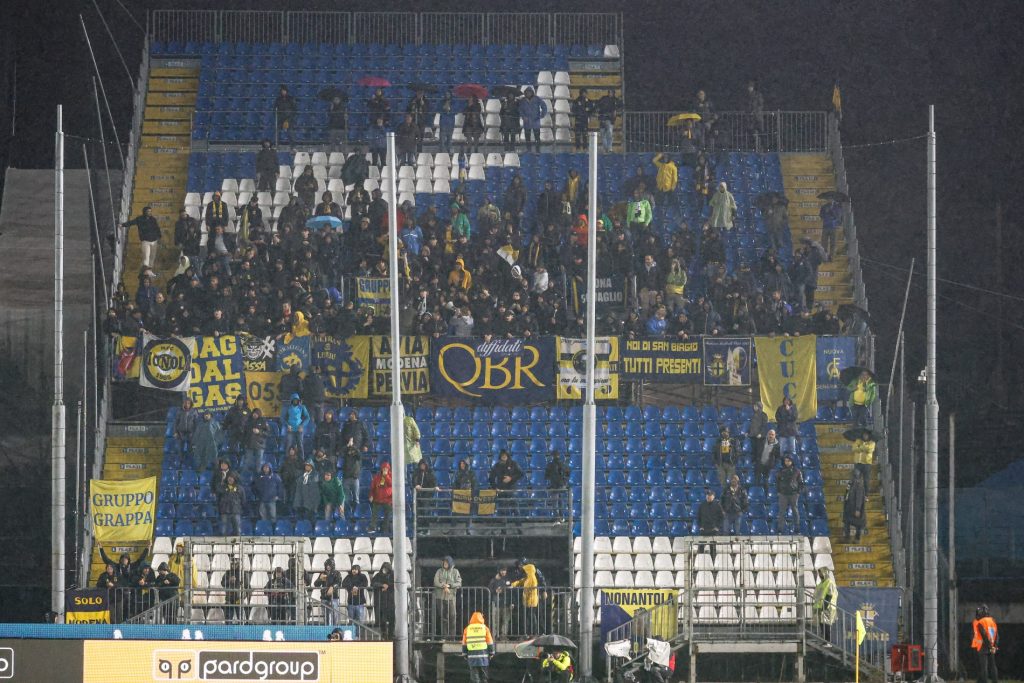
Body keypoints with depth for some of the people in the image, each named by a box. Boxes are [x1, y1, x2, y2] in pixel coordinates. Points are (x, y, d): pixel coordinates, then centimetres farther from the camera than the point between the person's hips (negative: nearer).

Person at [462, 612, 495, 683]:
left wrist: (465, 655, 14)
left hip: (472, 656, 0)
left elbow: (464, 644, 7)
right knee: (483, 676, 9)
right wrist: (491, 654, 11)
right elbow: (490, 643, 2)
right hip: (483, 655, 0)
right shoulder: (485, 628, 1)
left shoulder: (467, 629, 4)